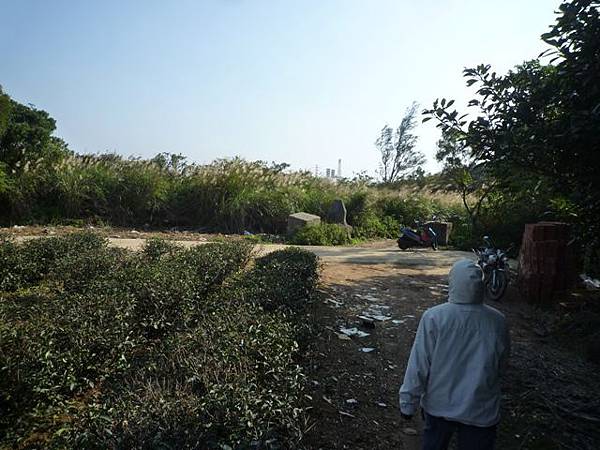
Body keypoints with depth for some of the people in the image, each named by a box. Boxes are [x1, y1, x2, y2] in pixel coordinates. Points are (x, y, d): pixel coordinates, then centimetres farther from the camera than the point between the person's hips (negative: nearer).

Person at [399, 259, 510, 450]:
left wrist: (408, 403, -4)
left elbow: (418, 367, -16)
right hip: (481, 412, 1)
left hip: (439, 406, -1)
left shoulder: (433, 317, -22)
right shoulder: (497, 321, -14)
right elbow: (501, 368, 1)